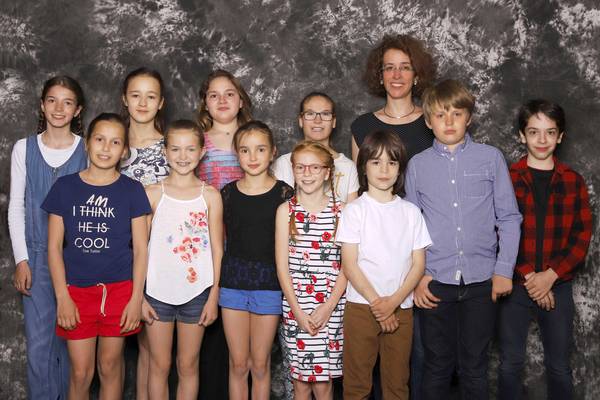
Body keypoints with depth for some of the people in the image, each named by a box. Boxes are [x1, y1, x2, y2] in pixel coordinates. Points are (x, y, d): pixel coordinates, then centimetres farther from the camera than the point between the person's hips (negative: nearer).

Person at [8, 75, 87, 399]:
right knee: (38, 343, 0)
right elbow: (16, 207, 5)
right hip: (37, 255, 1)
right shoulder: (24, 148, 4)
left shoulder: (89, 150, -1)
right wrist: (21, 259, -1)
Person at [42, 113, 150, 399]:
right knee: (80, 372, 5)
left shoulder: (132, 190, -1)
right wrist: (62, 297, -5)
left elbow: (140, 249, 0)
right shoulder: (65, 187, 0)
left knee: (110, 366, 11)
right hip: (77, 290, 0)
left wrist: (136, 298, -6)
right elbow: (54, 246, 1)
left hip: (119, 289, 0)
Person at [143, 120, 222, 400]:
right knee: (159, 366, 10)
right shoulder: (153, 194, -1)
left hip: (196, 292, 0)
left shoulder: (210, 196, 0)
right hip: (158, 291, 0)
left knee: (188, 366, 11)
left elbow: (217, 250, 2)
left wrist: (213, 297, -1)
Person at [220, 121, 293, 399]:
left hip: (269, 283, -1)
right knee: (238, 364, 8)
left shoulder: (284, 193, -3)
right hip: (233, 281, 2)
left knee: (260, 365, 8)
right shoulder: (228, 193, 3)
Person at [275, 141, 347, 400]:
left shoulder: (340, 211, 1)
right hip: (295, 306, 1)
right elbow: (282, 266, 0)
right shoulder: (286, 211, 2)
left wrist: (328, 306, -9)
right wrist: (298, 311, -7)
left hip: (331, 306, 0)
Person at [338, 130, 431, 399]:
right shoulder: (355, 210, -1)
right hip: (361, 306, -2)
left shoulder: (411, 212, 6)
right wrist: (376, 302, -12)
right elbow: (349, 265, -5)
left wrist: (393, 301, -11)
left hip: (401, 308, 2)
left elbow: (418, 264, 2)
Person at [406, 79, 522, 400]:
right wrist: (417, 276, 1)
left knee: (474, 367, 9)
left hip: (481, 280, 0)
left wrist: (504, 270, -2)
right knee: (437, 366, 10)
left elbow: (508, 218, 3)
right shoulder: (418, 165, 4)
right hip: (435, 282, 1)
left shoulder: (491, 158, 1)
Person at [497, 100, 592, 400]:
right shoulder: (507, 179, -3)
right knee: (511, 363, 7)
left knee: (559, 366, 9)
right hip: (514, 284, -1)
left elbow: (582, 237, 0)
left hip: (558, 285, 2)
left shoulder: (573, 181, 4)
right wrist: (529, 277, -14)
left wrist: (550, 276, -12)